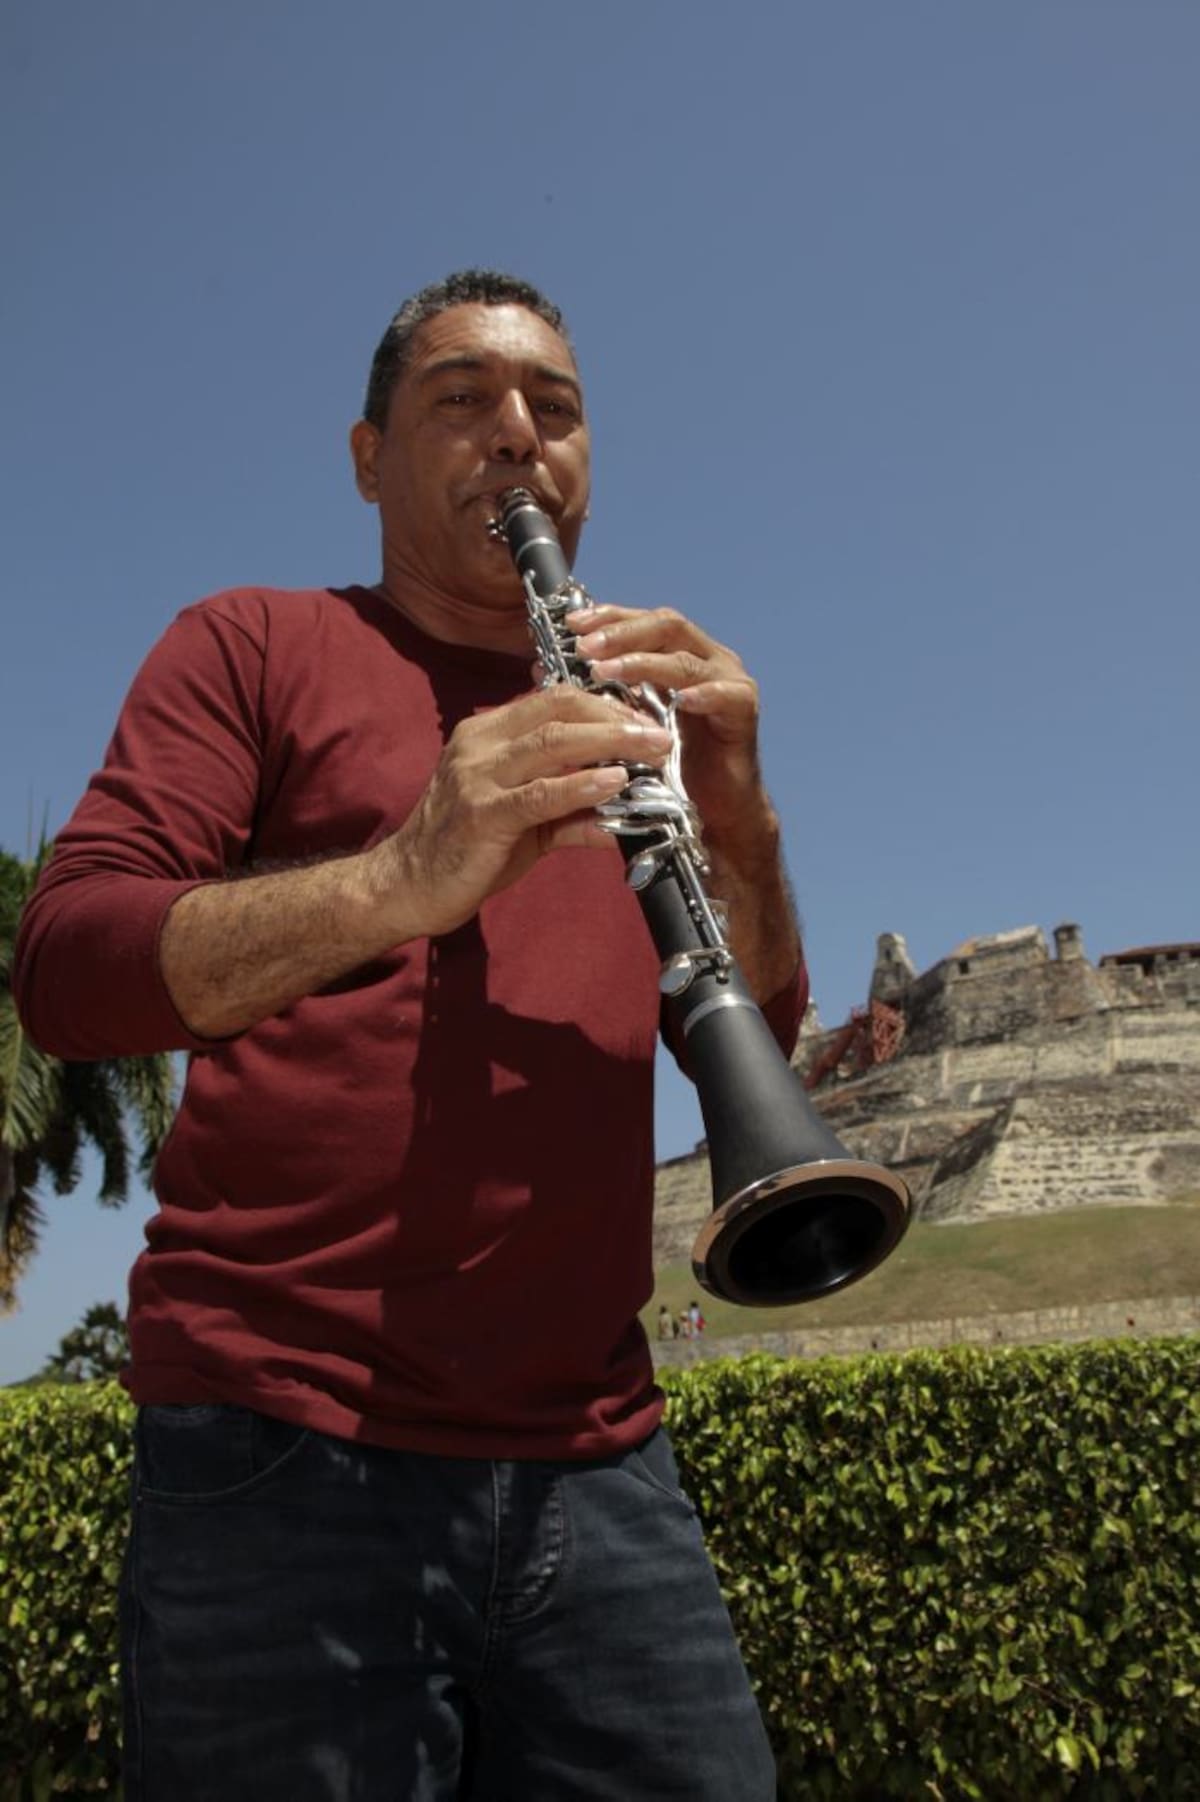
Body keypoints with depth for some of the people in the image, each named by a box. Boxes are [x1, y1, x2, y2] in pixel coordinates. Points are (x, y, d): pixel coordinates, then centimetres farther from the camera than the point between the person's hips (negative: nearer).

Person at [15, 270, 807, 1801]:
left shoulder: (624, 714, 16)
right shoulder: (256, 647, 5)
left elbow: (761, 1044, 8)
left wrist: (738, 821, -11)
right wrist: (406, 879, -24)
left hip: (599, 1466, 4)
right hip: (284, 1454, -3)